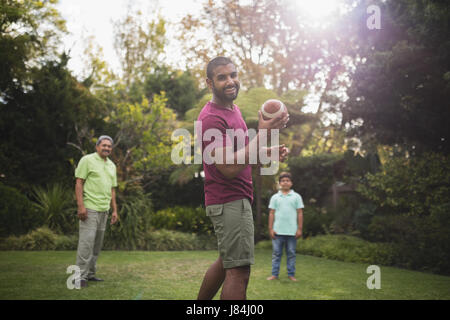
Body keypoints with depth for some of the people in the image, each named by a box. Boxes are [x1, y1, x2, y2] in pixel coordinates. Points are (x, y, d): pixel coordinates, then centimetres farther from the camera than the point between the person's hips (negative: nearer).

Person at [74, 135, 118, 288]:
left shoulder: (112, 165, 17)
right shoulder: (87, 160, -4)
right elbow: (79, 183, -8)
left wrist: (114, 210, 15)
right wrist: (80, 205, -17)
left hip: (104, 210, 7)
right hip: (89, 208, -7)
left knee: (97, 244, 9)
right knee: (87, 241, -11)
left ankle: (90, 273, 18)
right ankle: (81, 275, -6)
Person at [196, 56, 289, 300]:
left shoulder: (232, 109, 14)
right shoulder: (212, 118, -18)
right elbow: (229, 168, -25)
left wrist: (269, 152, 7)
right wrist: (263, 133, -29)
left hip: (236, 199, 11)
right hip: (230, 201, -11)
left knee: (226, 262, 23)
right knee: (239, 271, -11)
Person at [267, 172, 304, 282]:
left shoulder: (296, 196, 7)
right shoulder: (275, 197, 9)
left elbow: (300, 213, 5)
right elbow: (271, 213, 8)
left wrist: (300, 229, -2)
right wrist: (271, 229, 1)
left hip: (292, 231, 0)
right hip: (278, 231, 1)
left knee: (291, 253, 5)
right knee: (276, 253, 3)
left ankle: (291, 274, 12)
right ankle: (274, 274, 8)